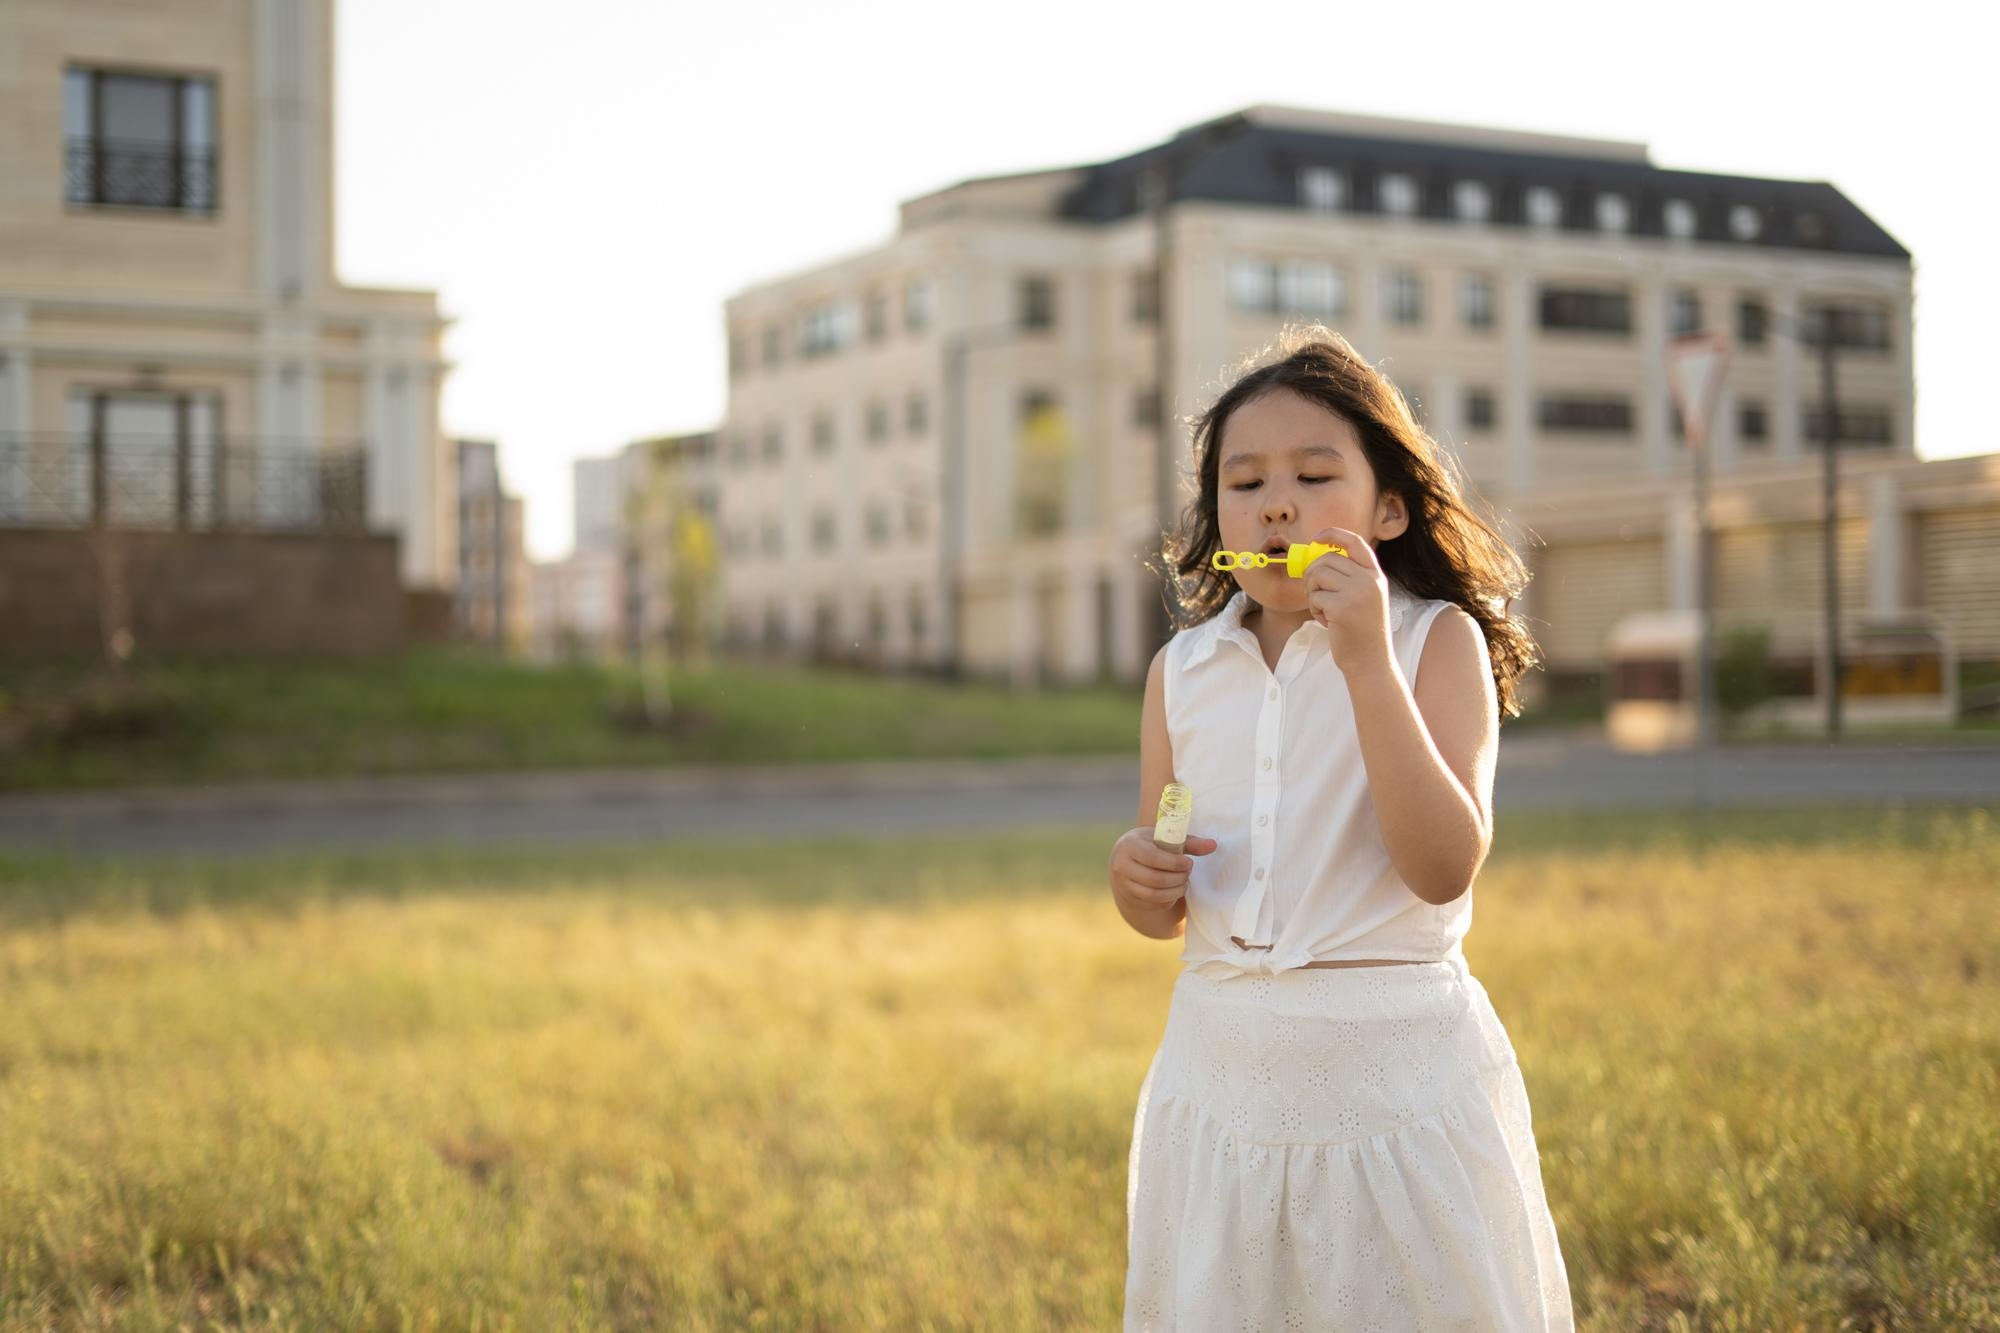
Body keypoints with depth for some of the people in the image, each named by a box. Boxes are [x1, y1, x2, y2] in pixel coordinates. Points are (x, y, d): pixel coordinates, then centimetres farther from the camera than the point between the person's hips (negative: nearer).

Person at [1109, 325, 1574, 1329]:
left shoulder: (1439, 642, -6)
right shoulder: (1184, 672, 4)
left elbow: (1444, 868, -19)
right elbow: (1164, 919, 12)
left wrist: (1367, 660, -23)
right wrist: (1137, 880, -12)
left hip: (1399, 1074, -3)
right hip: (1223, 1071, 3)